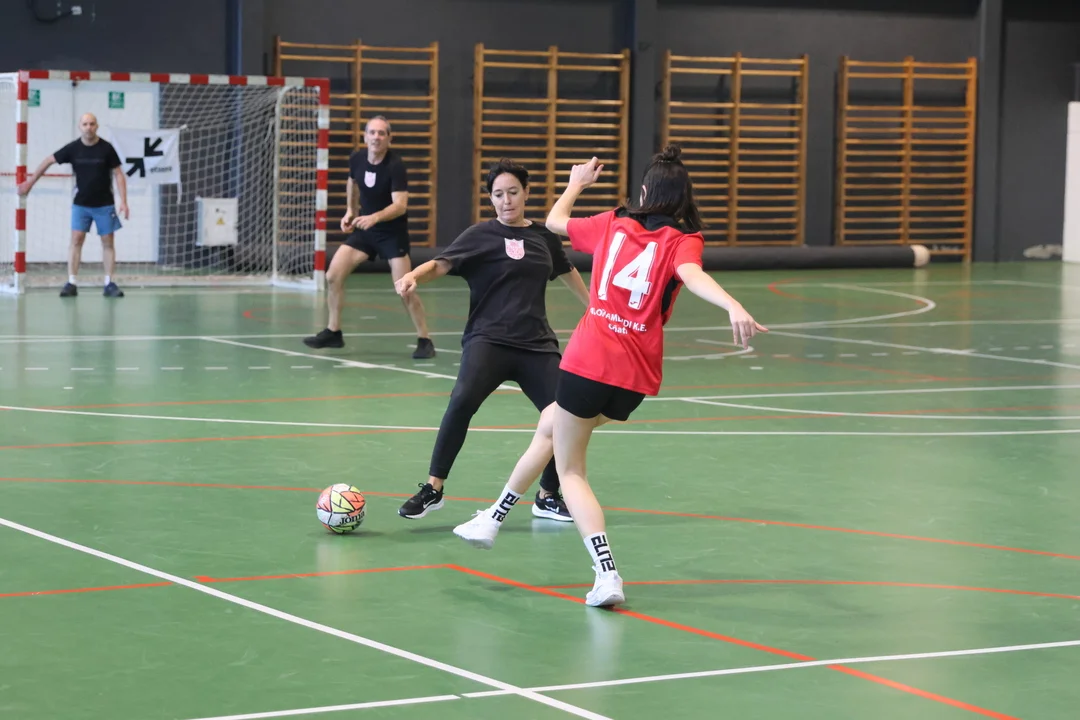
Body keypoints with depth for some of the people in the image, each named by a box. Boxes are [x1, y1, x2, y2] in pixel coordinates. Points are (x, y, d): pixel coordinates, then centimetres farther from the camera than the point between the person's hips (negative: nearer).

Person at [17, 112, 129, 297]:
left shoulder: (106, 148, -9)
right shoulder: (73, 148, -5)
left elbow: (118, 174, -3)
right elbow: (48, 161, 6)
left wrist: (123, 202, -10)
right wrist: (30, 183, 9)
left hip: (104, 204, -1)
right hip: (81, 203, 1)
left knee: (108, 242, 0)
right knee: (76, 240, -7)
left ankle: (109, 284, 6)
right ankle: (72, 283, -7)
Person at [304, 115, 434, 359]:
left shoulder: (395, 166, -22)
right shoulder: (357, 159, -6)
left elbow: (400, 205, -32)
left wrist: (375, 217, -46)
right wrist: (350, 210, 12)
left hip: (393, 232, -5)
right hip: (364, 229, 5)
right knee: (333, 276, -4)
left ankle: (424, 340, 2)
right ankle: (333, 332, 11)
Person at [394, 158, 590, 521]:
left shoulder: (543, 237, 12)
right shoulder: (481, 235, 0)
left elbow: (567, 272, 30)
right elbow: (441, 264, -12)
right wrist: (413, 276, -33)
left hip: (536, 344, 4)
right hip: (488, 339, -4)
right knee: (463, 400, -30)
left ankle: (548, 497, 19)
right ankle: (433, 488, -18)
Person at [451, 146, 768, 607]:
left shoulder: (613, 224, 8)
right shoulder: (683, 240, 1)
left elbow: (555, 221, 26)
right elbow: (693, 276, -23)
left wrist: (576, 184, 45)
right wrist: (733, 307, -40)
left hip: (588, 361, -3)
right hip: (636, 378, 3)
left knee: (569, 469, 12)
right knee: (551, 423, 28)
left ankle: (607, 575, -3)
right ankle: (492, 521, 34)